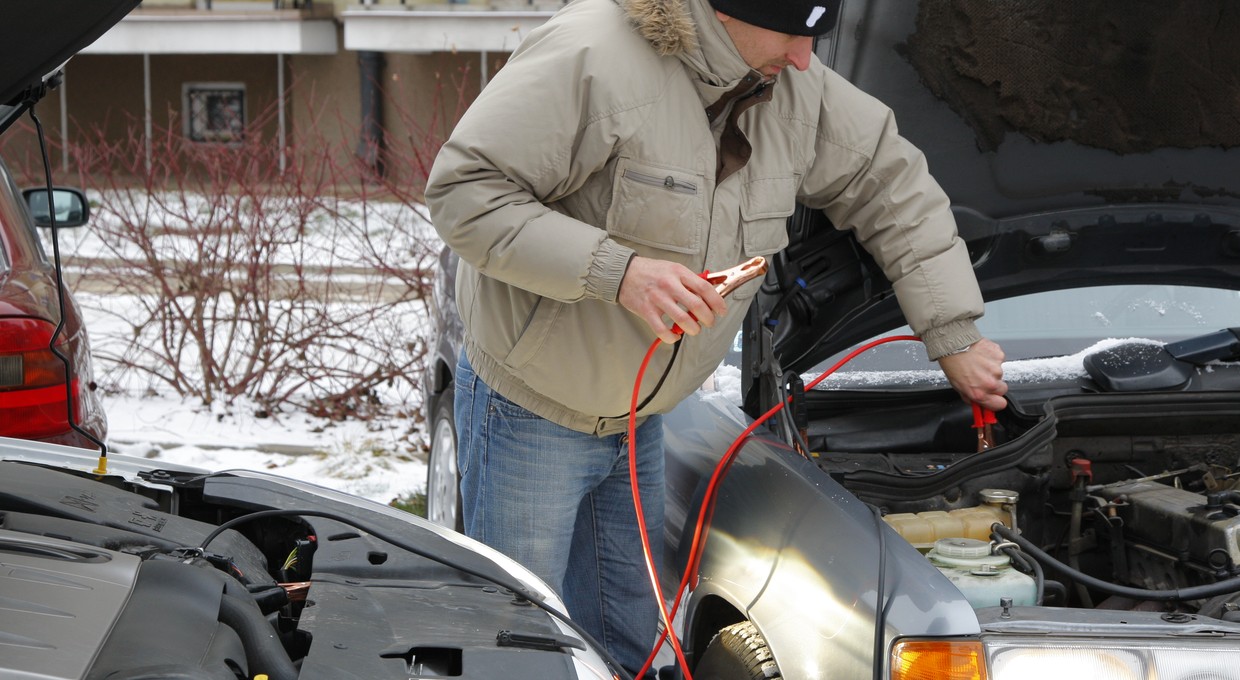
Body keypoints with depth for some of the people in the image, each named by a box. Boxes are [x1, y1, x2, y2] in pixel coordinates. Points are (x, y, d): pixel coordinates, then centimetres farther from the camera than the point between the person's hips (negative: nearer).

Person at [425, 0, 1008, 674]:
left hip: (637, 417, 7)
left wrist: (954, 338, 4)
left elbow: (894, 185, 7)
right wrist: (617, 270, -34)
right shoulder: (590, 55, -27)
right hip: (533, 409, -7)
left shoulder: (796, 89, -5)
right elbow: (462, 189, -28)